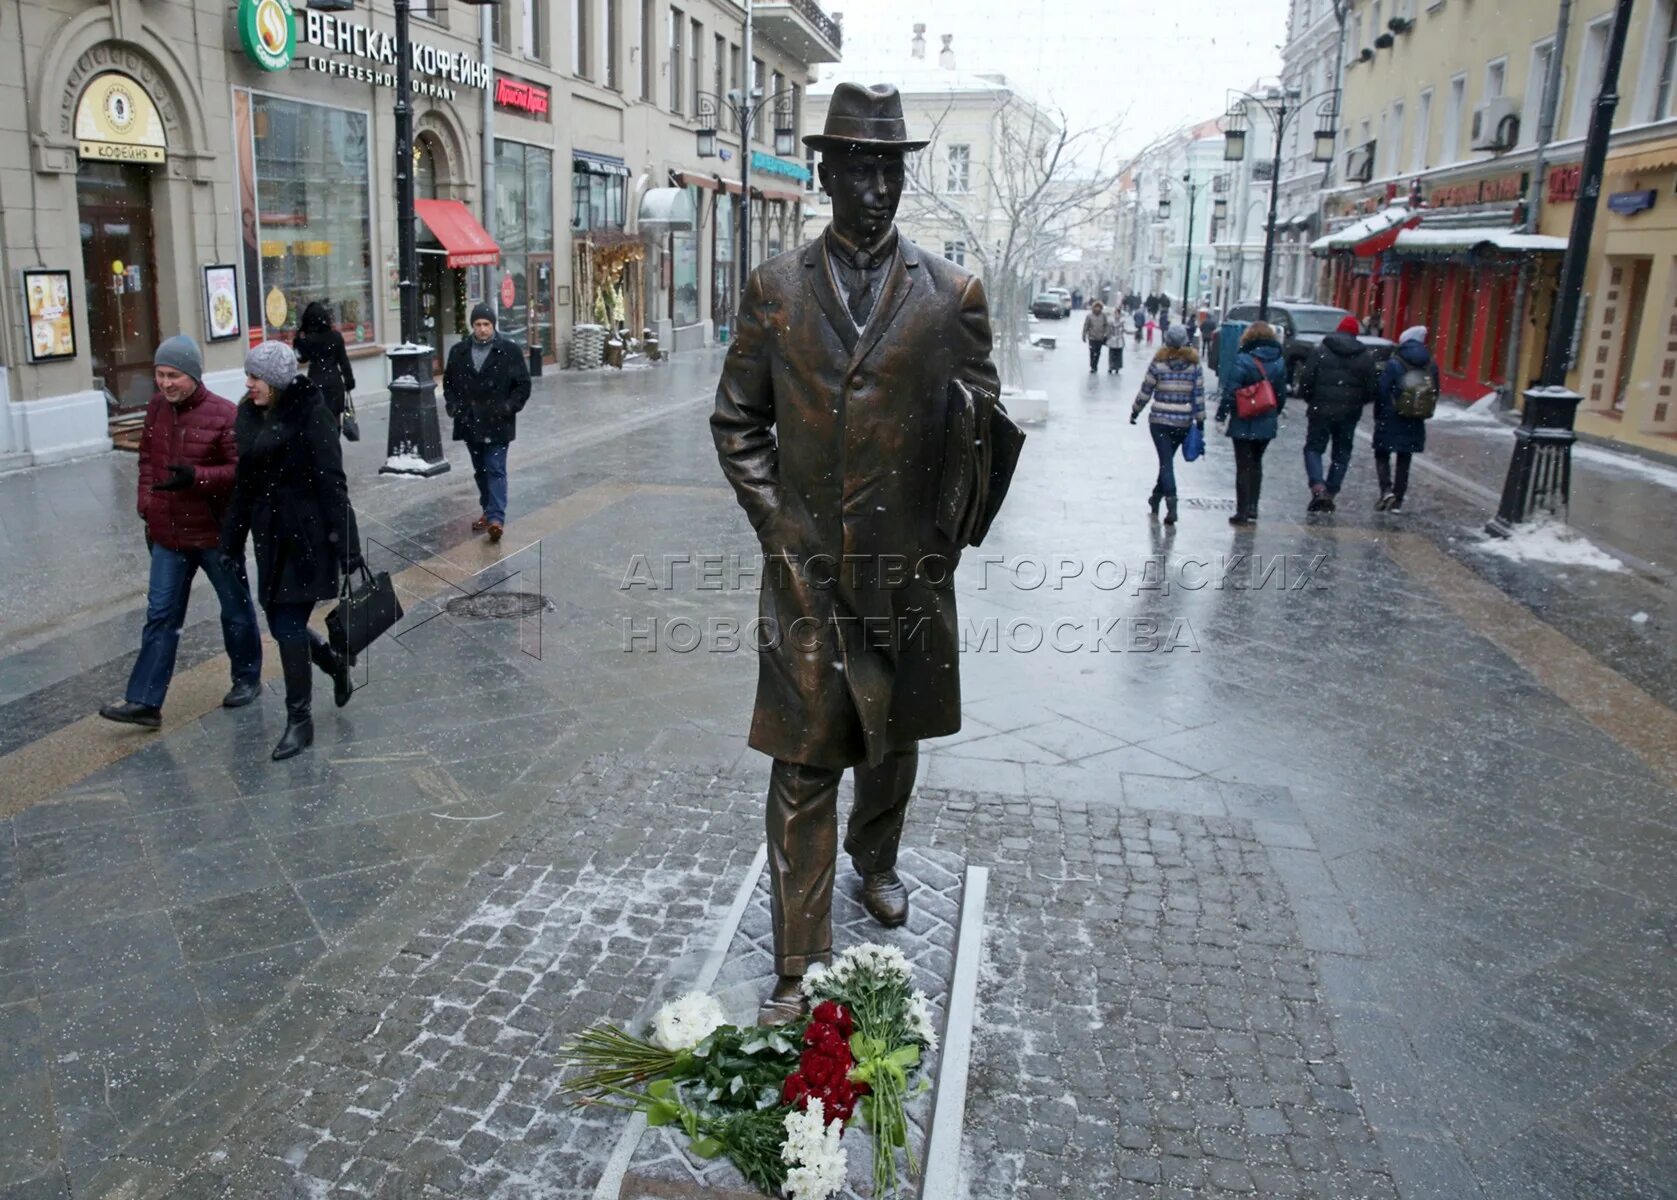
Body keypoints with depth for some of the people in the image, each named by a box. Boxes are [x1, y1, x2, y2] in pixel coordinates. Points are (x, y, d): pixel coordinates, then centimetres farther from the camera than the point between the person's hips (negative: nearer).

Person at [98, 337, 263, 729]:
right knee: (161, 616, 5)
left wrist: (196, 476, -29)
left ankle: (247, 680, 32)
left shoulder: (223, 413, -16)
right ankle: (144, 701, 7)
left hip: (215, 532, -5)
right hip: (167, 534, 5)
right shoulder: (156, 408, 3)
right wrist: (147, 506, 11)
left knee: (235, 609, 13)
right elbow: (147, 459, 16)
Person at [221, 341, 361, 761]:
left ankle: (300, 720, 7)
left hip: (308, 533, -7)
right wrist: (231, 542, 15)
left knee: (288, 624, -6)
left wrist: (345, 544, -18)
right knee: (282, 623, 10)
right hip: (270, 533, 7)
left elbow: (331, 482, -15)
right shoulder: (248, 414, 9)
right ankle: (336, 663, 39)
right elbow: (243, 482, 14)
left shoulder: (309, 413, -12)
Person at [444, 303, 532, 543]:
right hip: (470, 423, 5)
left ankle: (496, 517, -13)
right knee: (480, 471, 14)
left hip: (497, 424, -4)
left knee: (495, 470, -9)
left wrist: (510, 407, -14)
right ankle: (489, 511, 26)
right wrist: (453, 405, 1)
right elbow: (448, 382, 16)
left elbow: (523, 384, -3)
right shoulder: (459, 351, 6)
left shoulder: (509, 350, -5)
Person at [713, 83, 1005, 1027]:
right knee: (803, 765, -1)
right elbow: (738, 421, 7)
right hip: (806, 564, -1)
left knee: (895, 737, 20)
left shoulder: (953, 294, 2)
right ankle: (800, 968, 9)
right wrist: (776, 523, -4)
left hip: (911, 566, 1)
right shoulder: (775, 289, 4)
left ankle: (877, 863, 49)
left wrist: (945, 538, -6)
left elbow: (985, 424, 6)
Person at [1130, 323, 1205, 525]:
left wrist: (1135, 411, 12)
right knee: (1167, 460, 18)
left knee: (1166, 462, -3)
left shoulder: (1158, 363, -7)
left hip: (1160, 421, -2)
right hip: (1183, 423, 3)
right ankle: (1156, 497, 32)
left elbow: (1145, 391, -2)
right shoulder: (1194, 365, -1)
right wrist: (1200, 421, 6)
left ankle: (1171, 503, -16)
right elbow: (1199, 396, -1)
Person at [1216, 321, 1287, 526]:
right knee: (1256, 463, 19)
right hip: (1267, 423, 5)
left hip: (1244, 424, -5)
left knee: (1243, 466, 1)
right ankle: (1252, 508, 19)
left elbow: (1230, 392, -16)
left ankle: (1242, 512, 2)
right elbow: (1282, 394, 11)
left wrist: (1221, 416, -7)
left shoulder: (1243, 361, -14)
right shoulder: (1279, 363, 4)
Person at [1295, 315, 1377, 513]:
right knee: (1342, 453, 14)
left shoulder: (1320, 351, -4)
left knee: (1313, 448, 7)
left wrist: (1309, 399, 11)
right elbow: (1372, 388, 3)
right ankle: (1331, 493, 12)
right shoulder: (1366, 356, 3)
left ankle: (1318, 488, -14)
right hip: (1349, 414, 2)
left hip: (1321, 410, -2)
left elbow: (1306, 380, -7)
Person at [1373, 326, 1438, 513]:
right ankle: (1398, 501, 12)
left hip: (1390, 420, -4)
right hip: (1415, 423, 4)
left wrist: (1378, 416, 1)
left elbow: (1382, 392, -11)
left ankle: (1387, 490, -12)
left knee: (1382, 456, 9)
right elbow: (1435, 393, 8)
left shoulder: (1393, 364, -12)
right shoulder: (1431, 366, 3)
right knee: (1404, 460, 11)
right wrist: (1422, 413, 18)